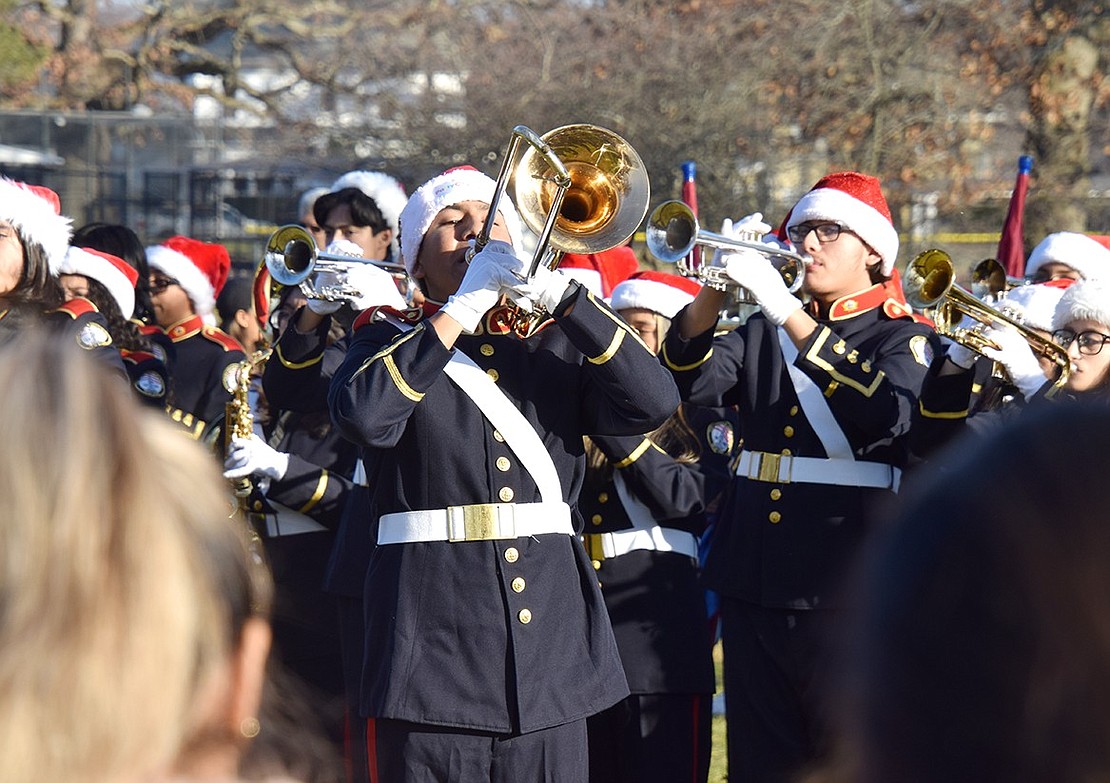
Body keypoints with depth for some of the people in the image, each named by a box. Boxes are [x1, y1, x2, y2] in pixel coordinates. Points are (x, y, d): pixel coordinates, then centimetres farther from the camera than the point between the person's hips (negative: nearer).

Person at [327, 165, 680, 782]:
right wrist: (463, 308, -13)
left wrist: (558, 295, -10)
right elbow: (363, 414, -17)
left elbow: (654, 403, -4)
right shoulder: (391, 339, 8)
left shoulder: (554, 344, 15)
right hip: (436, 644, -3)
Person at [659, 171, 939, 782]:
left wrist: (789, 314, -27)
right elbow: (691, 381, -2)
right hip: (755, 586, 5)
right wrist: (715, 291, -19)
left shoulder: (905, 339, 1)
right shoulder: (763, 335, 15)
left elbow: (888, 414, -22)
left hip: (848, 592, -5)